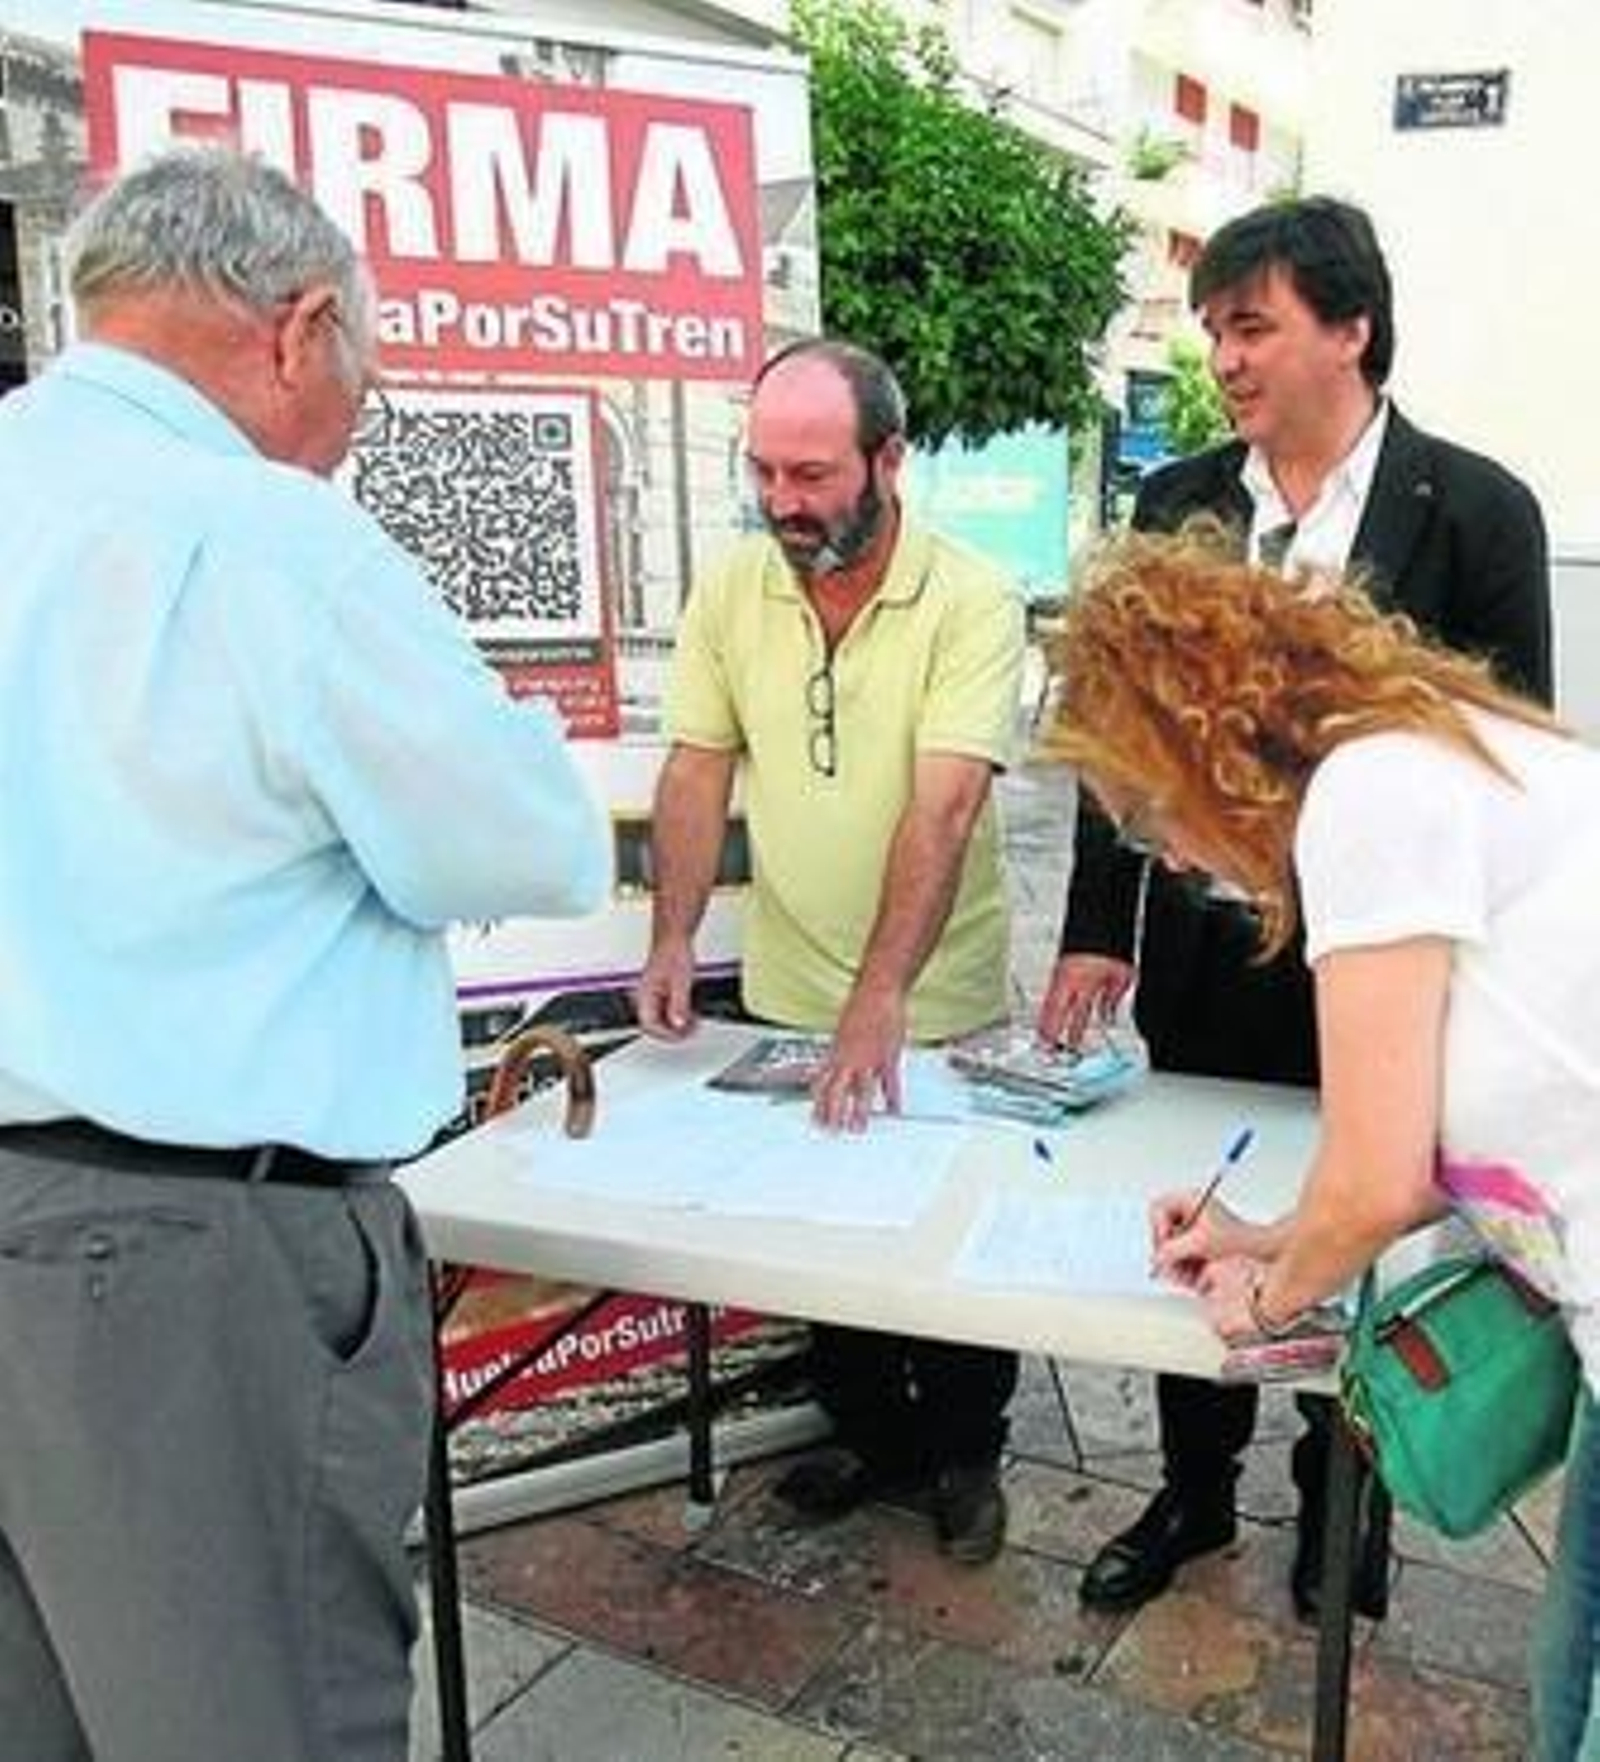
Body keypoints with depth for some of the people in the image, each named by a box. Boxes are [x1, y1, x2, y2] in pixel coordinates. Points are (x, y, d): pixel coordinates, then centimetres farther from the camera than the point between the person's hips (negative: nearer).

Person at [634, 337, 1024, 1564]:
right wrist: (674, 937, -10)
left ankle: (966, 1452, 35)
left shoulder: (971, 603, -17)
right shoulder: (732, 591, -2)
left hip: (942, 1007, -4)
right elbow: (699, 771, 1)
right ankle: (870, 1436, 40)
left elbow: (943, 808, -26)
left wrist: (881, 995, -34)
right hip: (788, 999, 4)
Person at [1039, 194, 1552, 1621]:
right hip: (1204, 952, 3)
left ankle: (1342, 1517, 39)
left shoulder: (1475, 509, -8)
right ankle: (1194, 1493, 38)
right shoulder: (1177, 503, 1)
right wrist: (1098, 933, -1)